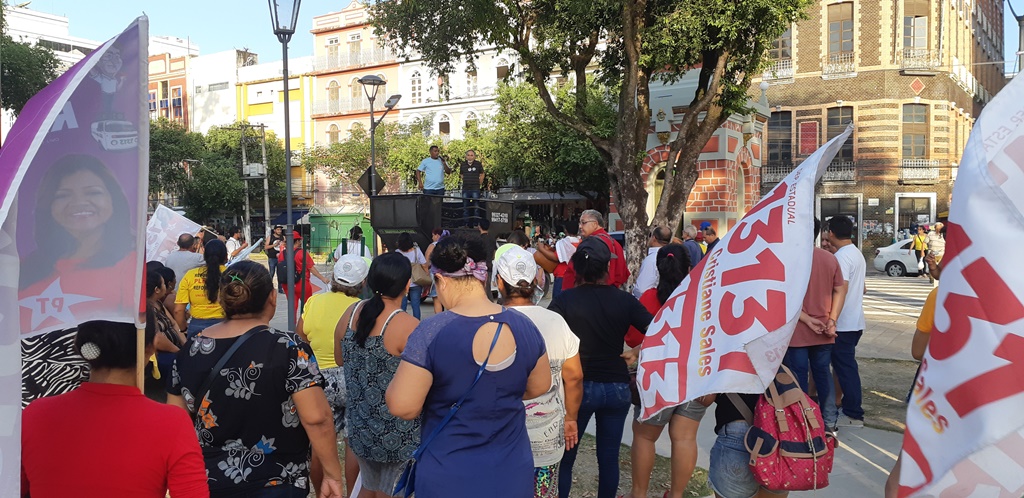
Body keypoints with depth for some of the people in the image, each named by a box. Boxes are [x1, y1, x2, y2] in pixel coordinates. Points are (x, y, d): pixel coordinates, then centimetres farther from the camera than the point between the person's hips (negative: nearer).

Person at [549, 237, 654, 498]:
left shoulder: (565, 299, -11)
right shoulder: (624, 300, -5)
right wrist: (635, 352, 3)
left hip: (578, 386, -2)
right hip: (617, 386, 2)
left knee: (564, 457, 14)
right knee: (609, 456, 14)